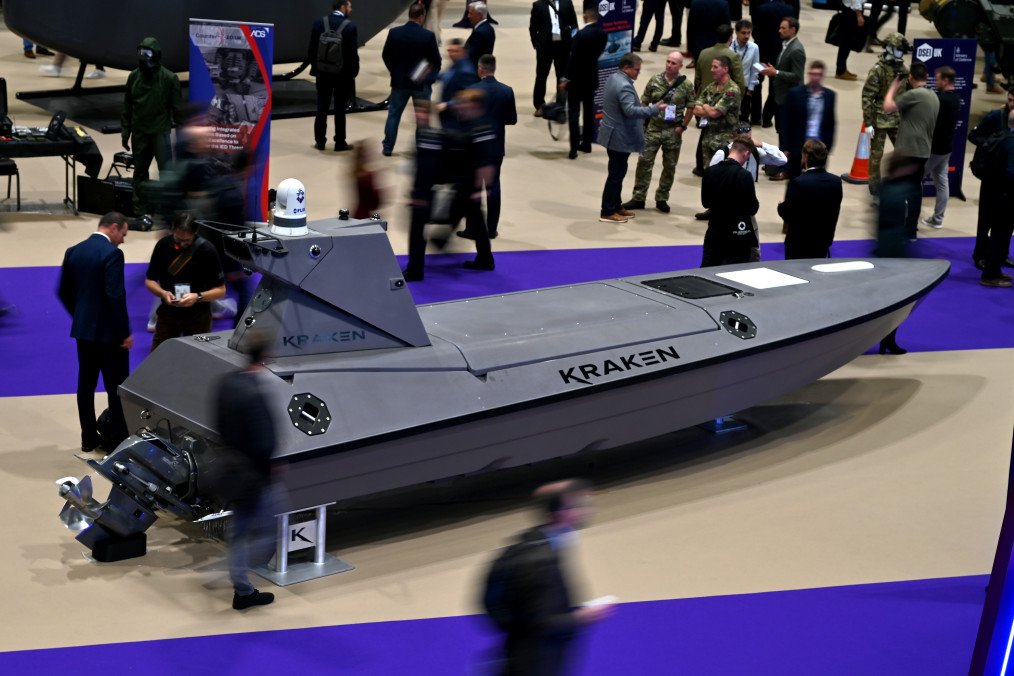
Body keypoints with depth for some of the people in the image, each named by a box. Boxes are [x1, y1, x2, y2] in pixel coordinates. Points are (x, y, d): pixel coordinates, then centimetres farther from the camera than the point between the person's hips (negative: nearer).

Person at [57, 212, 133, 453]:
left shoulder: (73, 252, 6)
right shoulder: (112, 253, -16)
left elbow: (64, 292, 11)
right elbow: (115, 296, -22)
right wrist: (124, 333, -14)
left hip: (83, 330, 7)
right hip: (109, 333, -7)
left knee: (86, 384, 13)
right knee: (117, 388, 2)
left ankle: (89, 438, 20)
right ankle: (118, 441, 6)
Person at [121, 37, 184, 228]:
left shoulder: (169, 78, -6)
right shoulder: (134, 77, 4)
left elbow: (178, 109, -2)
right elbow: (127, 108, 12)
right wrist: (125, 132, 10)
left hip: (161, 132, -4)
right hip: (139, 133, 4)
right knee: (140, 173, 9)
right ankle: (143, 212, 18)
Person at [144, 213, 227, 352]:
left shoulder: (206, 250, -14)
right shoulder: (163, 245, -6)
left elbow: (220, 290, -9)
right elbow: (149, 280, 3)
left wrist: (198, 297, -27)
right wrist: (163, 293, -18)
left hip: (198, 315, -2)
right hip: (168, 312, 2)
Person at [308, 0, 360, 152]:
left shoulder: (319, 23, -2)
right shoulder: (350, 26, -13)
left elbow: (311, 48, 1)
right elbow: (353, 52, -12)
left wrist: (315, 66, 12)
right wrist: (354, 71, 0)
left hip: (323, 72, 3)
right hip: (343, 74, -3)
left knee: (322, 108, 9)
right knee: (340, 109, 5)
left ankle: (320, 141, 11)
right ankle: (340, 143, 9)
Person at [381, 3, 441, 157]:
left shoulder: (394, 33, -8)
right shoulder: (428, 36, -15)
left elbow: (386, 56, 2)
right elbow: (436, 61, -9)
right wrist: (430, 77, 8)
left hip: (399, 81, 2)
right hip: (421, 83, -2)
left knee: (393, 115, 14)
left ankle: (388, 148, 17)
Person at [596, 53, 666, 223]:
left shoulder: (614, 78, 9)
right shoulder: (624, 86, -24)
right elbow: (630, 110, -33)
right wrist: (655, 109, -32)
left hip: (614, 134, 10)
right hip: (620, 137, -10)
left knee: (617, 172, 18)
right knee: (616, 173, -3)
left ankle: (616, 206, 27)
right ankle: (607, 212, 2)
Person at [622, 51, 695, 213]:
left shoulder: (686, 85, -4)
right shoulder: (655, 80, 0)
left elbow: (690, 107, 1)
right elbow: (644, 102, 5)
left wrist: (682, 126, -5)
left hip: (673, 131, -1)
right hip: (653, 128, 1)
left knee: (670, 166, 8)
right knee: (644, 162, 0)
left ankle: (662, 199, 21)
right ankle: (638, 198, 8)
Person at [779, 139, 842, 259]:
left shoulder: (797, 183, -23)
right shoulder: (836, 181, -6)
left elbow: (785, 213, -14)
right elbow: (835, 212, 2)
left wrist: (780, 207, 5)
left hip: (799, 244, -5)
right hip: (824, 241, 5)